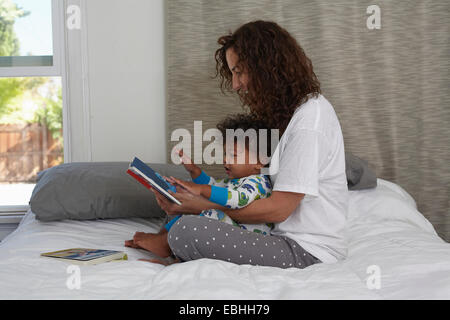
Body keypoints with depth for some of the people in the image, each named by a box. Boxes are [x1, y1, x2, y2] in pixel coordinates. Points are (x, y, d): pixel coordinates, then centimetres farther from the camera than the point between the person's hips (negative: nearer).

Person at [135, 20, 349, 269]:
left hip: (307, 252, -10)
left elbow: (278, 209, -18)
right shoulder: (288, 111, 16)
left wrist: (204, 206, -11)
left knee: (186, 232, -23)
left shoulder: (310, 118, -17)